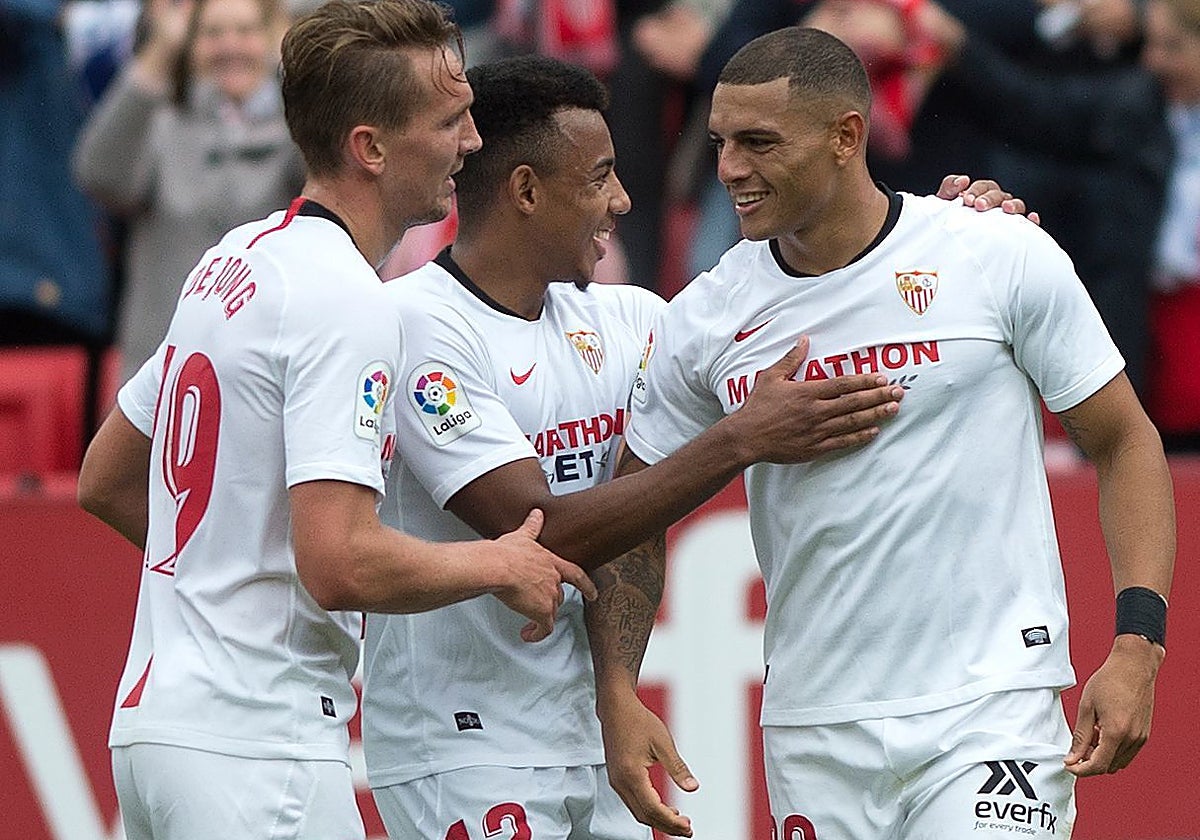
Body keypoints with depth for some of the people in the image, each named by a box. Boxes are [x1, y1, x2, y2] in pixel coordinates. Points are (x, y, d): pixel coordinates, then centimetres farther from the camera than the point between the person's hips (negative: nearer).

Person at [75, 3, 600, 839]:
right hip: (260, 749, -10)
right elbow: (341, 565, -24)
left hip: (158, 718, 10)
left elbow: (105, 481, 24)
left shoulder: (231, 262, 13)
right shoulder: (346, 302, -16)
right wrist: (500, 566, -9)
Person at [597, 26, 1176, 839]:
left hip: (992, 709, -3)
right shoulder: (702, 321, 3)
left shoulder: (1004, 258, -5)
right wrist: (617, 700, 1)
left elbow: (1124, 442, 2)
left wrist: (1136, 644, -9)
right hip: (812, 735, 3)